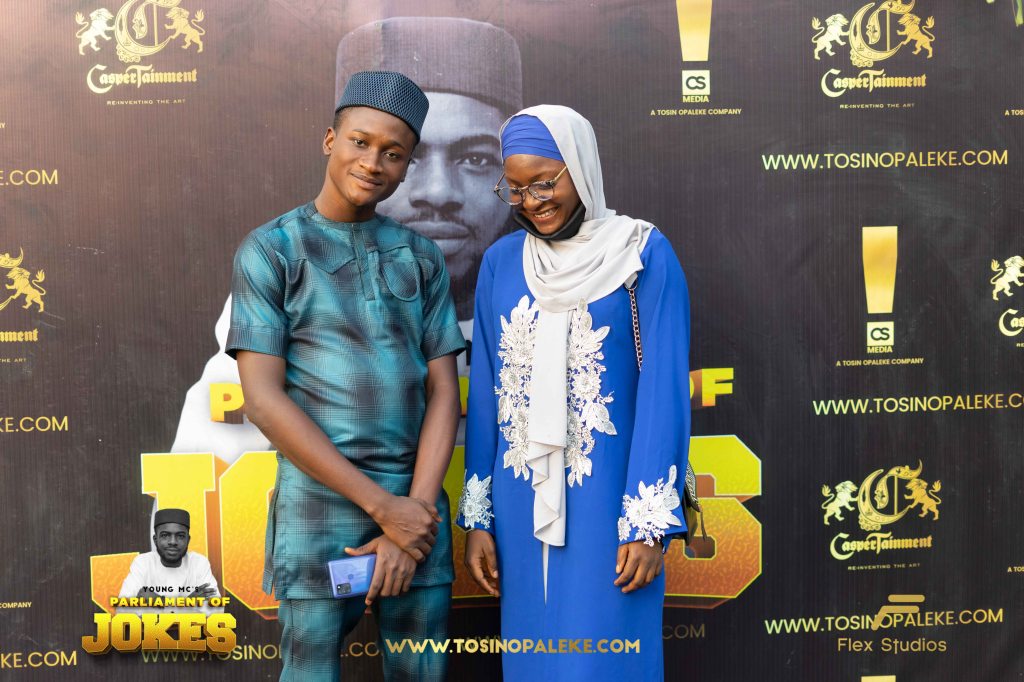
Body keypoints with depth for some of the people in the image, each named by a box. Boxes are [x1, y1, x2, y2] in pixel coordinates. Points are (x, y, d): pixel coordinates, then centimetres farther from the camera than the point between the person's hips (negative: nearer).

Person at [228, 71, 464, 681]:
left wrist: (416, 511, -10)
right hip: (319, 505, -3)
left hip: (416, 504, 4)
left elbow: (444, 394, 4)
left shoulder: (423, 259, 9)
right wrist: (384, 506, -14)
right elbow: (264, 400, -10)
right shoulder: (269, 252, -2)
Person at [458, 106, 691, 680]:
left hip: (607, 502, -4)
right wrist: (477, 517, 7)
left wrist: (649, 523, -12)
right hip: (520, 506, 4)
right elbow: (484, 392, 8)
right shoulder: (501, 262, 6)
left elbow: (664, 389, -8)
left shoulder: (643, 254, -6)